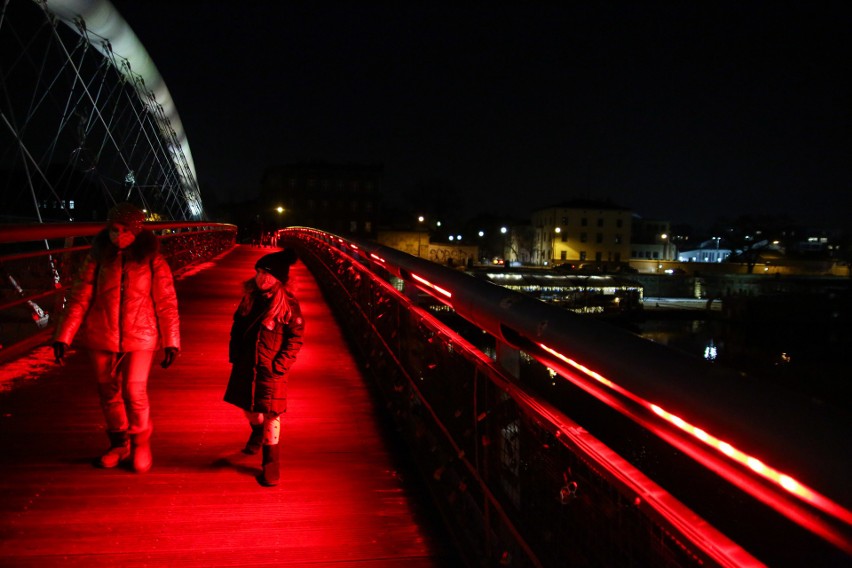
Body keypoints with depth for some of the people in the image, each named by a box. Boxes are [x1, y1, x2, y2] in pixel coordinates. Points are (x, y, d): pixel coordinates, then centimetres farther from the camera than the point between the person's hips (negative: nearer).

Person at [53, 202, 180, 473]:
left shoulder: (152, 259, -3)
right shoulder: (98, 256, 1)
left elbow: (166, 303, -1)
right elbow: (79, 297, 0)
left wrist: (171, 342, -3)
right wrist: (63, 336, -5)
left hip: (139, 337, -2)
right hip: (100, 337, 3)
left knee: (134, 392, -11)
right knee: (108, 392, 10)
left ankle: (140, 443, 15)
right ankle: (119, 443, 32)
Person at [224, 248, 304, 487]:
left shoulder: (287, 303, -13)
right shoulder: (250, 297, 3)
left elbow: (295, 337, -10)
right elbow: (237, 325, 13)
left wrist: (280, 364, -14)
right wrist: (234, 353, 7)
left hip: (271, 368, -5)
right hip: (245, 364, 6)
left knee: (270, 413, -2)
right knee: (248, 405, 21)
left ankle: (270, 464, 13)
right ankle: (257, 433, 54)